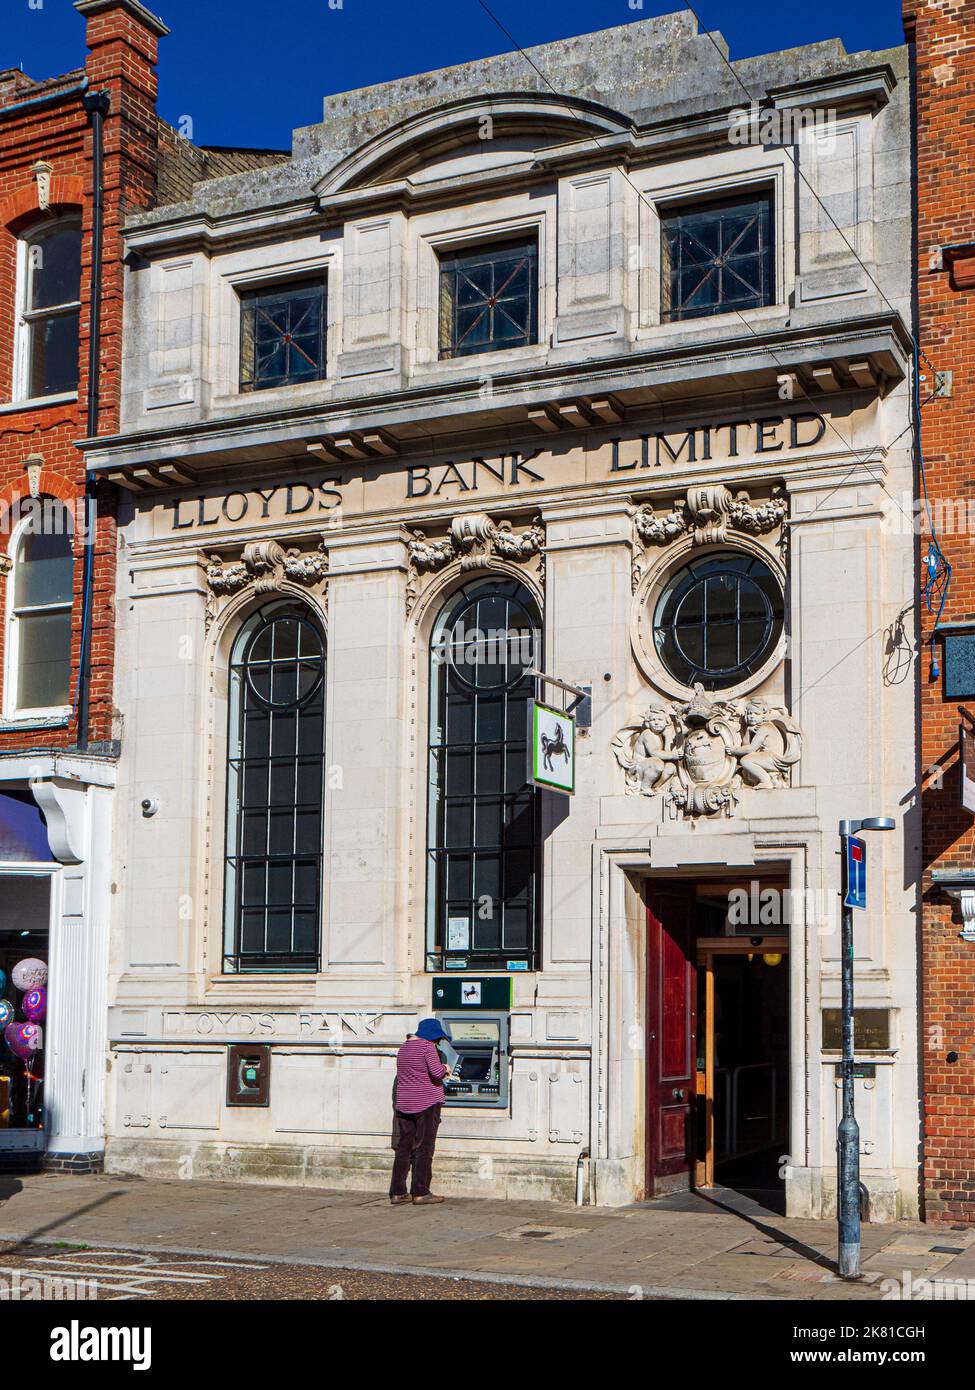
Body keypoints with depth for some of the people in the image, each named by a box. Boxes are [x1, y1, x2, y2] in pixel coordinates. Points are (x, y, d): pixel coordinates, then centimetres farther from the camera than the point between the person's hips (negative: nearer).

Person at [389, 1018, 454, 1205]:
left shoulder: (404, 1048, 15)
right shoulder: (427, 1046, -11)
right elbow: (436, 1072, -22)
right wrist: (445, 1068, 1)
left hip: (404, 1104, 7)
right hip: (427, 1103, -7)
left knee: (404, 1147, 9)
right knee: (424, 1148, -1)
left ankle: (397, 1192, 9)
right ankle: (420, 1192, 0)